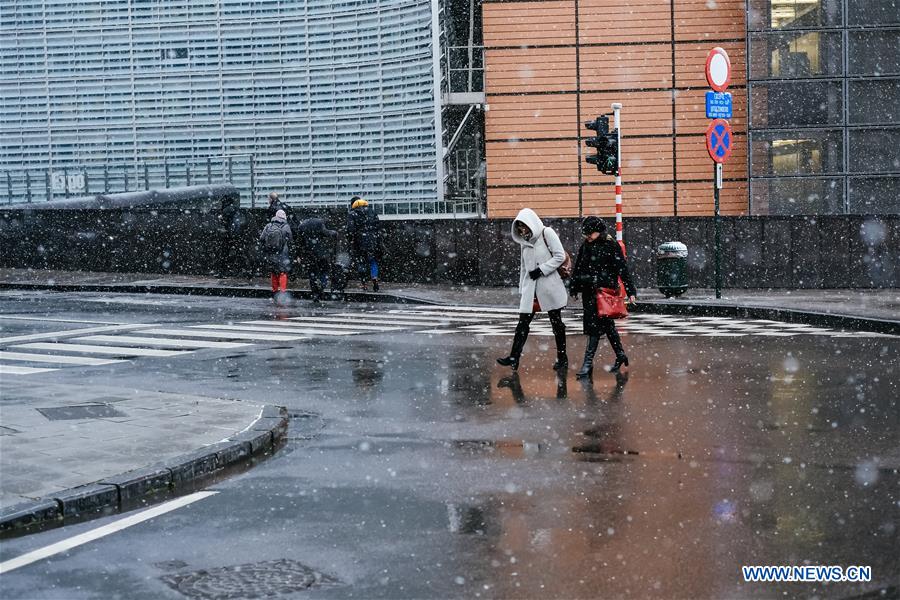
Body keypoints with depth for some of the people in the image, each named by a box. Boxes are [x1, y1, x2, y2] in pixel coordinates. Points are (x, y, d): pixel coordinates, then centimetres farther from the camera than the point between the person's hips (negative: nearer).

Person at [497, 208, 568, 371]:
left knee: (556, 323, 4)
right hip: (530, 287, 6)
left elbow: (560, 256, -12)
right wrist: (521, 290, 17)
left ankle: (562, 359, 13)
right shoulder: (525, 241, 14)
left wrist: (541, 269, -16)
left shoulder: (547, 233, -6)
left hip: (550, 286, -6)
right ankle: (514, 358, -5)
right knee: (523, 322, -2)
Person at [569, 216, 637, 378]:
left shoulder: (611, 245, -8)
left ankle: (588, 362, -7)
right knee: (606, 324, 14)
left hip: (604, 291, -6)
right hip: (588, 291, 6)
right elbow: (578, 267, 19)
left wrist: (630, 291, -10)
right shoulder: (585, 245, 10)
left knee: (595, 325, -9)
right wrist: (573, 289, 20)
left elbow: (622, 269, -8)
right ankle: (620, 355, 28)